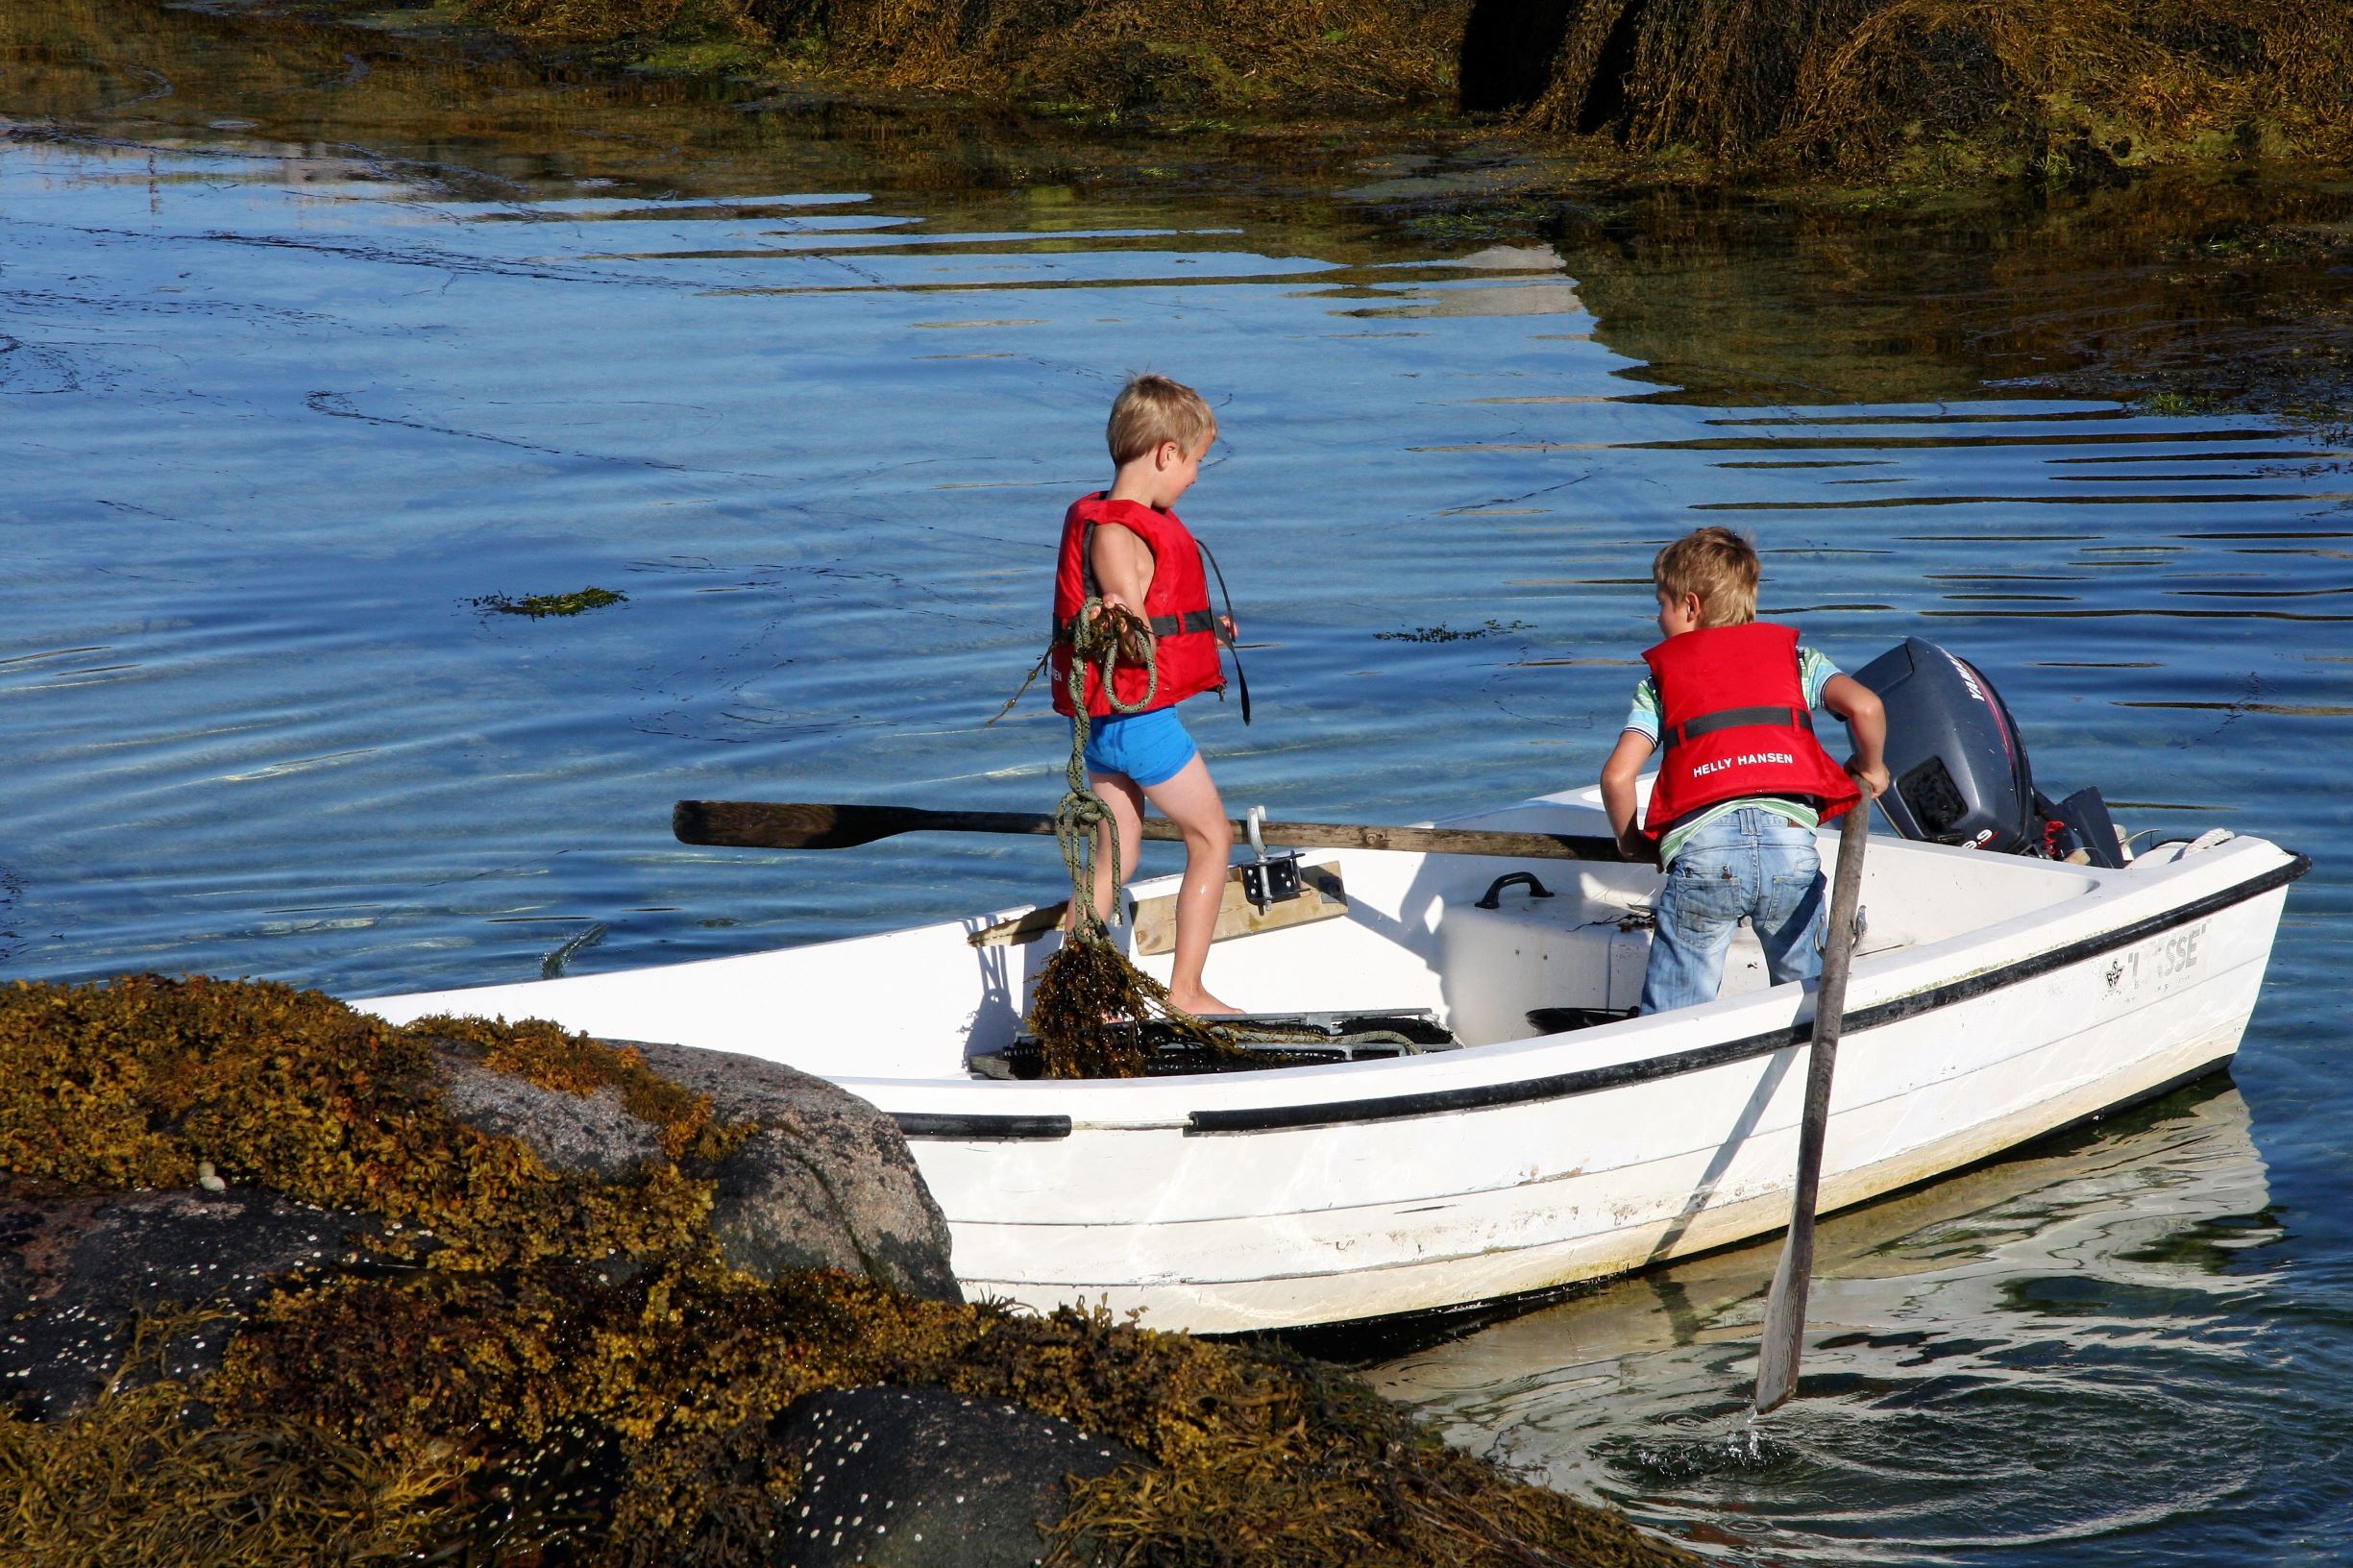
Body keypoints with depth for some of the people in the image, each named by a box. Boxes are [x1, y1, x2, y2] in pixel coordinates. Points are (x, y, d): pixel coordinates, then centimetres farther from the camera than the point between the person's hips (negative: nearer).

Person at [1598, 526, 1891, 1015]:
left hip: (1701, 845, -1)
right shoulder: (1792, 655, 22)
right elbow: (1865, 706, 4)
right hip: (1790, 838, 1)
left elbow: (1617, 775, 8)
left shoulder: (1661, 676, 20)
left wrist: (1632, 844, 25)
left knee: (1670, 1023, 4)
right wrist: (1869, 769, 23)